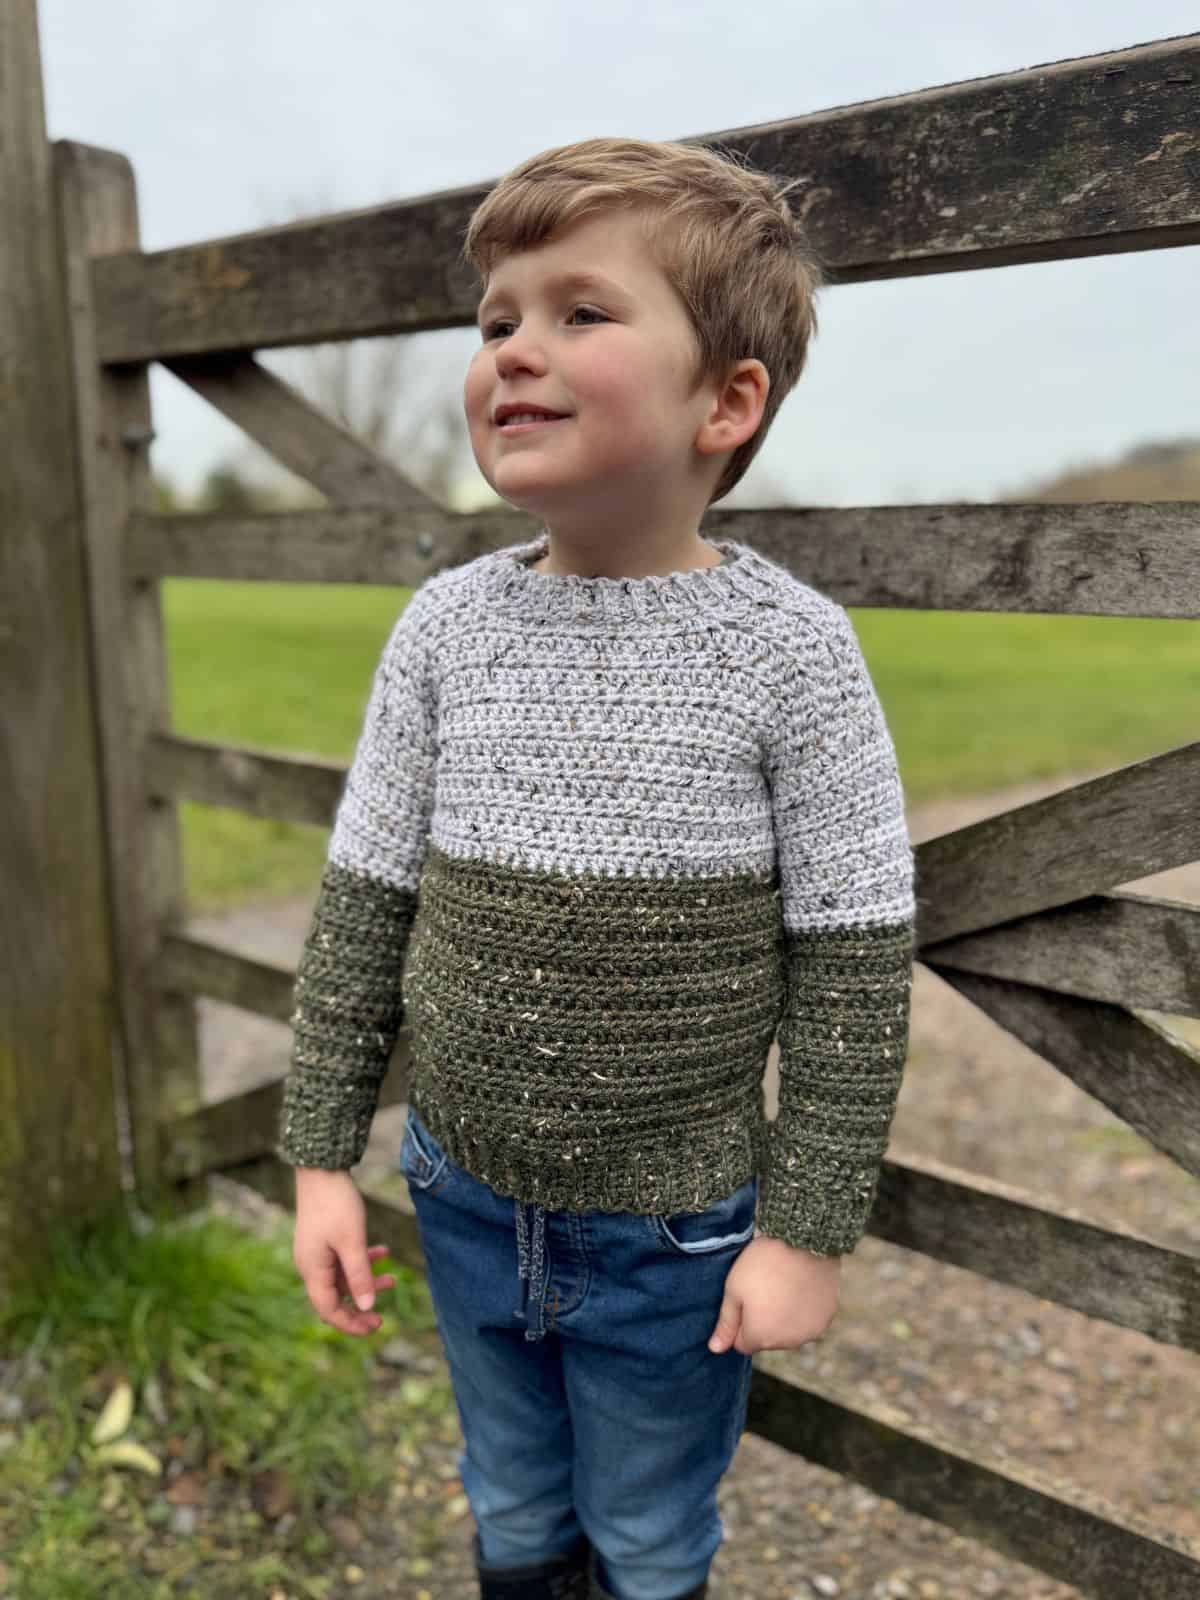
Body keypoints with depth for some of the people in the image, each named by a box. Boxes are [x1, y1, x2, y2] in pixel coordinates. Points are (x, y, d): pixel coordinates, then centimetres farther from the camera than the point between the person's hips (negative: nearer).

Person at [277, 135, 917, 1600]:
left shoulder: (788, 648, -17)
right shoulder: (447, 627, -9)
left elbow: (852, 970, -12)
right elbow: (364, 906, -1)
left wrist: (810, 1229, -9)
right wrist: (321, 1155, 1)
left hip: (674, 1233, -2)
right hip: (469, 1202, 3)